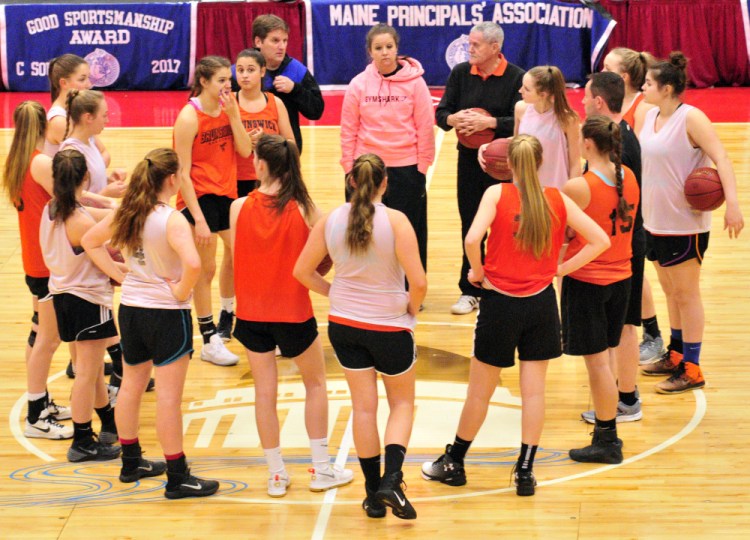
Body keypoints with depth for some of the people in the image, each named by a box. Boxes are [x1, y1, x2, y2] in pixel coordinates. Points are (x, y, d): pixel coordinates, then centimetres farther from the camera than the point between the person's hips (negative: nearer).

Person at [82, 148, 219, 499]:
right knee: (168, 396, -1)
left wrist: (119, 275, 8)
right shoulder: (172, 220, -21)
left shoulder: (127, 213, 1)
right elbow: (193, 264, -36)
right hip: (167, 313, -7)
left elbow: (90, 242, 13)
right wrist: (181, 292, -18)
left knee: (131, 386, 19)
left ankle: (131, 462, 33)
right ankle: (177, 478, 5)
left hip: (130, 309, 7)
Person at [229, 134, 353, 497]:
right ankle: (321, 470, 19)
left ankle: (276, 474, 17)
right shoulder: (304, 209, -12)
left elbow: (234, 259, -2)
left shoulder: (239, 208, -9)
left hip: (251, 312, 1)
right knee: (315, 383, 18)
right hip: (293, 311, -1)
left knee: (264, 391, 11)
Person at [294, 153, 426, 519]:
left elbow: (302, 271, 2)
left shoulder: (330, 221, -5)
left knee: (364, 406, 14)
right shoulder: (394, 221, -18)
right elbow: (418, 282, -21)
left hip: (343, 324, 3)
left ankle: (373, 494, 19)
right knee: (402, 403, 15)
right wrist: (412, 309, -2)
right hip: (389, 325, -3)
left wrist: (335, 293, 11)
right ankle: (392, 481, -4)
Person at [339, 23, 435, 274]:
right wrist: (349, 167, 1)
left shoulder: (414, 82, -4)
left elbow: (425, 127, -2)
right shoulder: (359, 84, 1)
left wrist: (422, 166, -3)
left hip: (406, 169, -1)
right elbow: (348, 130, 3)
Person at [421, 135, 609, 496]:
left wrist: (478, 272, -5)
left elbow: (472, 239, -23)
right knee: (534, 391, 9)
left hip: (500, 303, -2)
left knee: (480, 391, 11)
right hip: (541, 303, 2)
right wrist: (561, 269, 3)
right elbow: (600, 240, -2)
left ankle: (453, 464, 25)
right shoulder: (558, 200, 0)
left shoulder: (497, 194, -9)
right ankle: (525, 472, 10)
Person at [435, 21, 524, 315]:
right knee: (470, 227, 8)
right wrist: (454, 119, -18)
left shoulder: (516, 77, -9)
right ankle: (470, 291, 17)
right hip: (469, 160, 3)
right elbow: (441, 113, 4)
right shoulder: (460, 73, 2)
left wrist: (490, 122, -26)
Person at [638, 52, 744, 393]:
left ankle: (691, 370, 7)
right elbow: (639, 157, 17)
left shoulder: (690, 118, -17)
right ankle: (675, 355, 30)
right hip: (654, 221, 7)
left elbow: (720, 157, -22)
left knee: (686, 294, 0)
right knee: (670, 291, 17)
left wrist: (732, 202, -32)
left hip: (685, 223, -7)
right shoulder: (651, 116, 5)